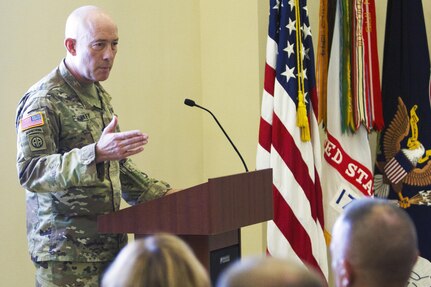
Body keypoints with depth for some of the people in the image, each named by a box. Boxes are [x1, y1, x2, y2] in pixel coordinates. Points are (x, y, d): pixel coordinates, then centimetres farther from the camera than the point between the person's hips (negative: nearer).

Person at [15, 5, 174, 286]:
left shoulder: (101, 96, 16)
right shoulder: (43, 100, -12)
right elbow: (30, 171, -24)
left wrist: (162, 194, 14)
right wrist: (96, 153, -35)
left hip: (111, 243, 8)